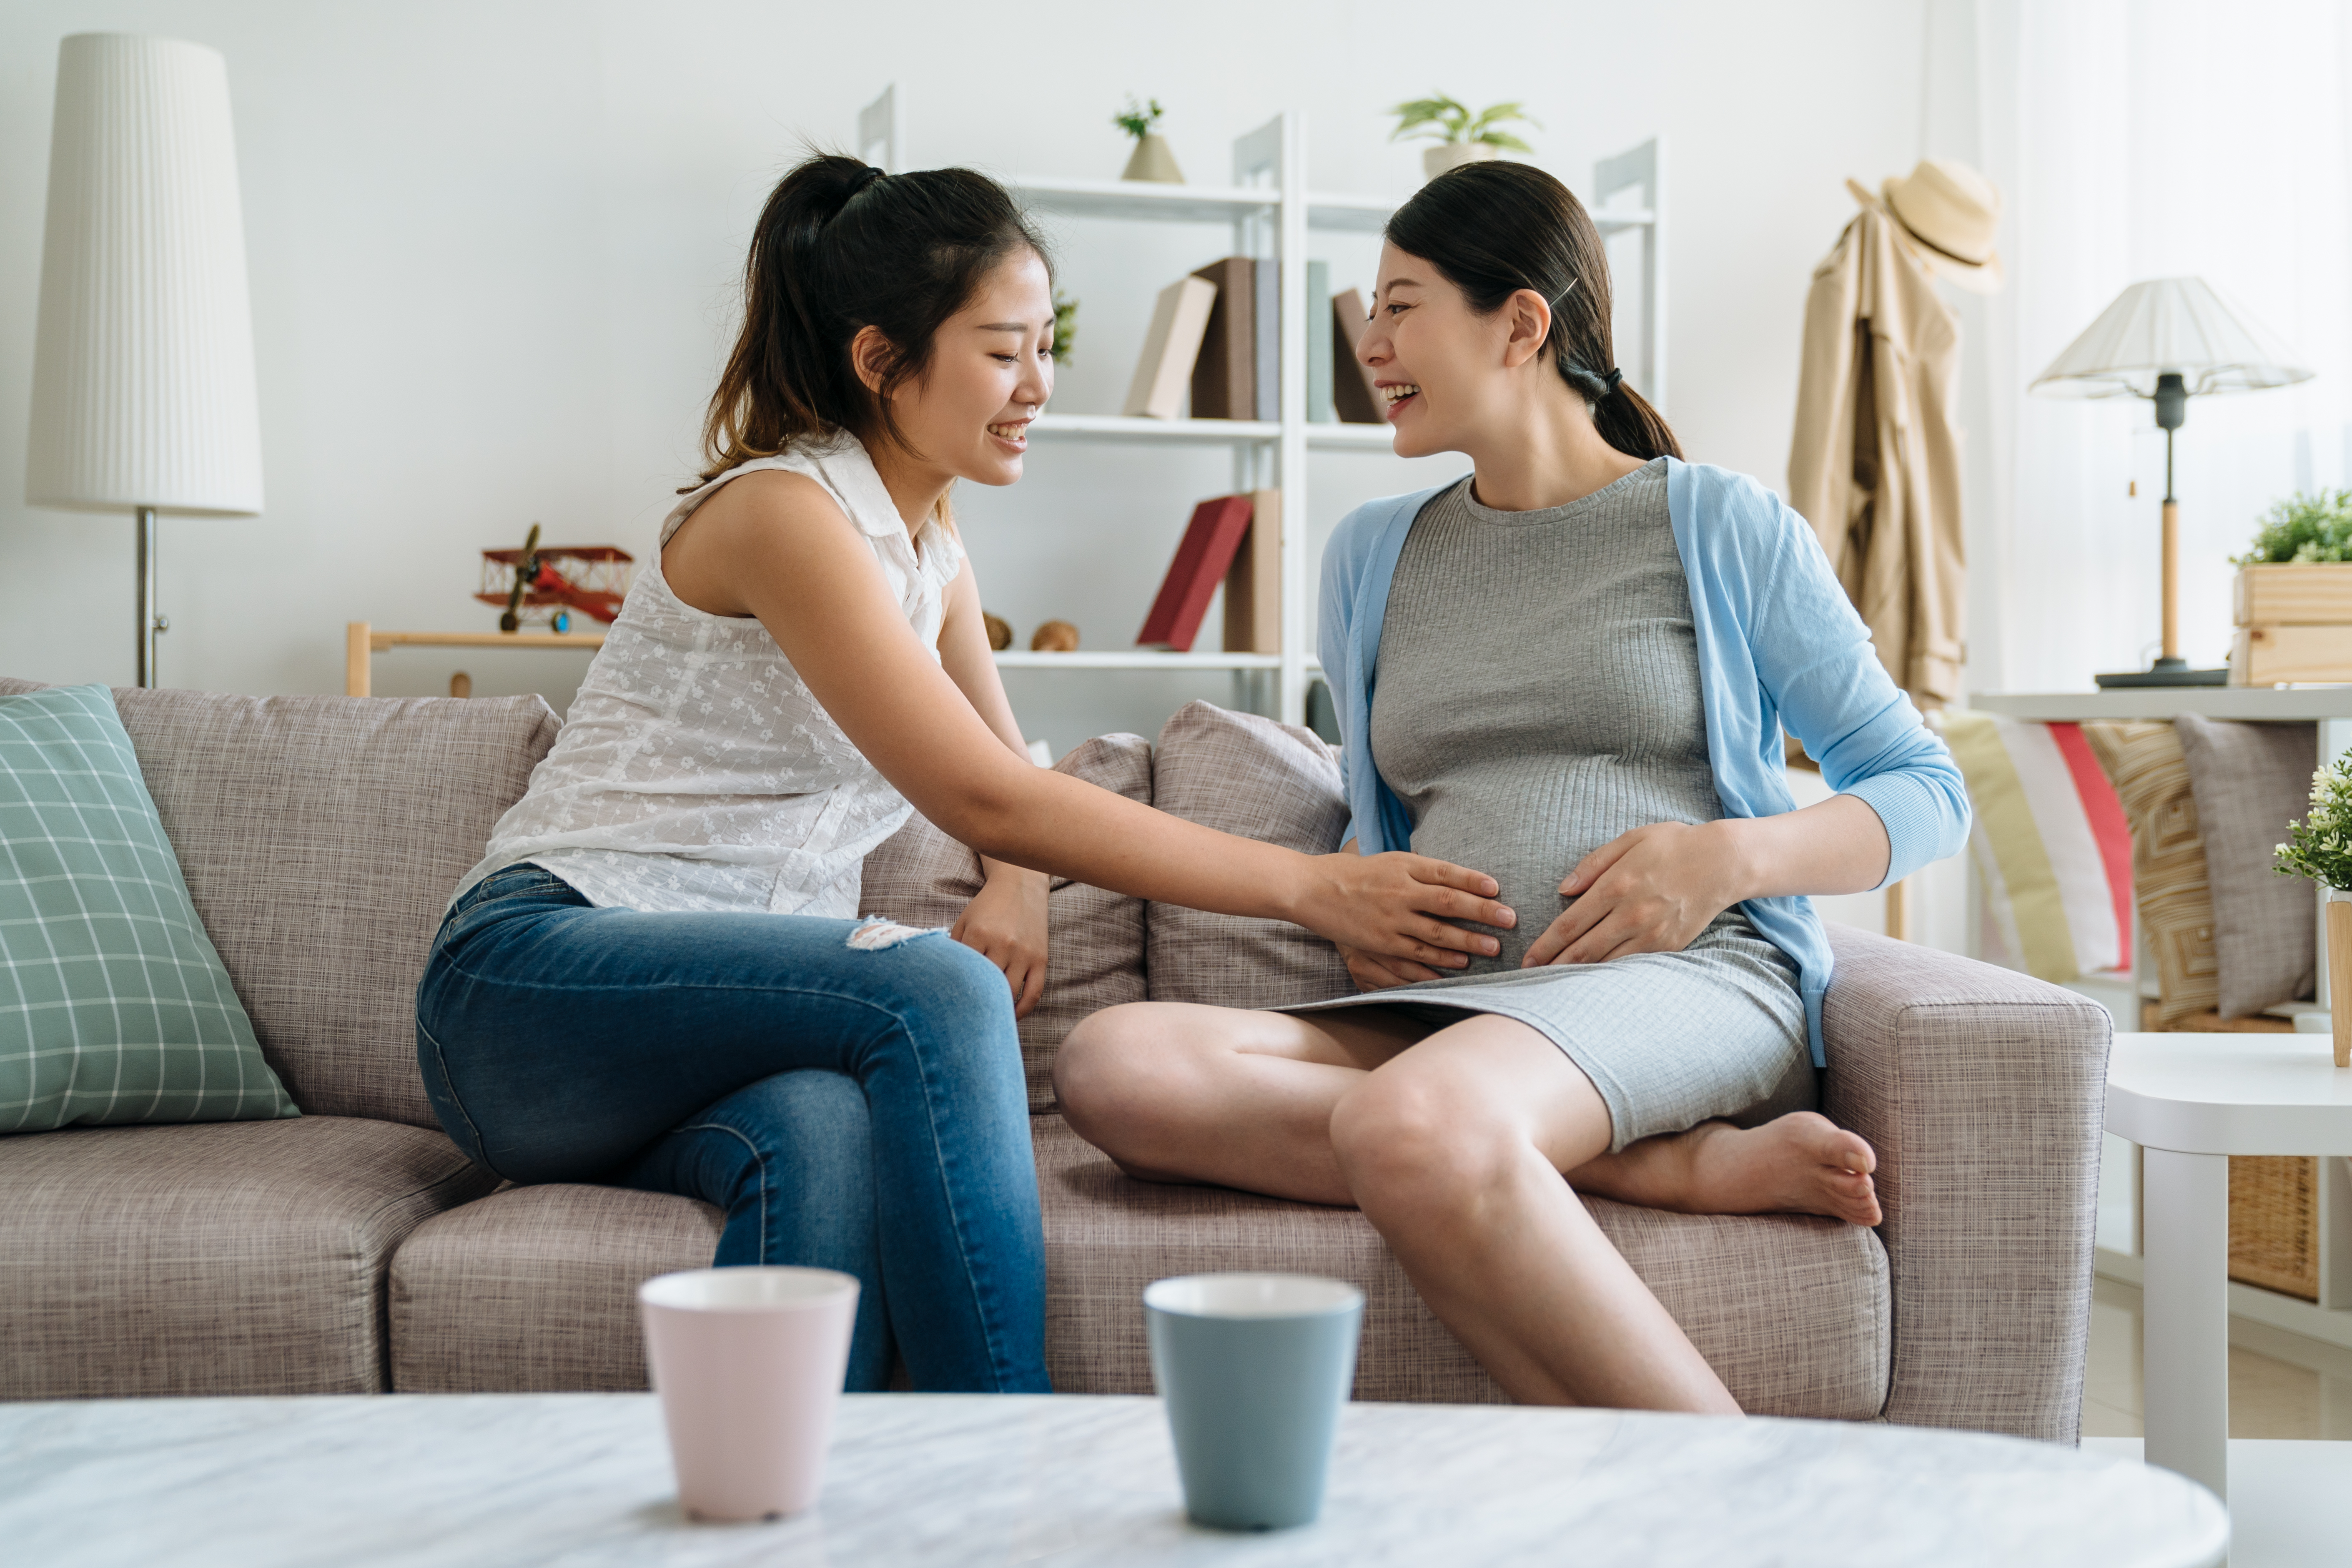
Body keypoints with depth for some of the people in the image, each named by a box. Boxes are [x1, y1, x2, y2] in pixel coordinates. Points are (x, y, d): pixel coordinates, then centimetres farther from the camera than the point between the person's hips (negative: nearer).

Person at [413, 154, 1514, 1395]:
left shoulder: (930, 551, 15)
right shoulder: (782, 512, -13)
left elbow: (1007, 776, 24)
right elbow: (984, 799, -22)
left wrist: (1019, 891, -3)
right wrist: (1311, 888, -22)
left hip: (722, 1029, 6)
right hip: (532, 986, -6)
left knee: (827, 1133, -33)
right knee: (938, 997, -33)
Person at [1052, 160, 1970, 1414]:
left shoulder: (1726, 529, 10)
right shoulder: (1371, 556, 23)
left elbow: (1927, 793, 11)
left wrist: (1732, 855, -8)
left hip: (1687, 983, -5)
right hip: (1448, 1009, 5)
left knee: (1413, 1124, -40)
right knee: (1117, 1063, -28)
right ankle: (1684, 1167, -27)